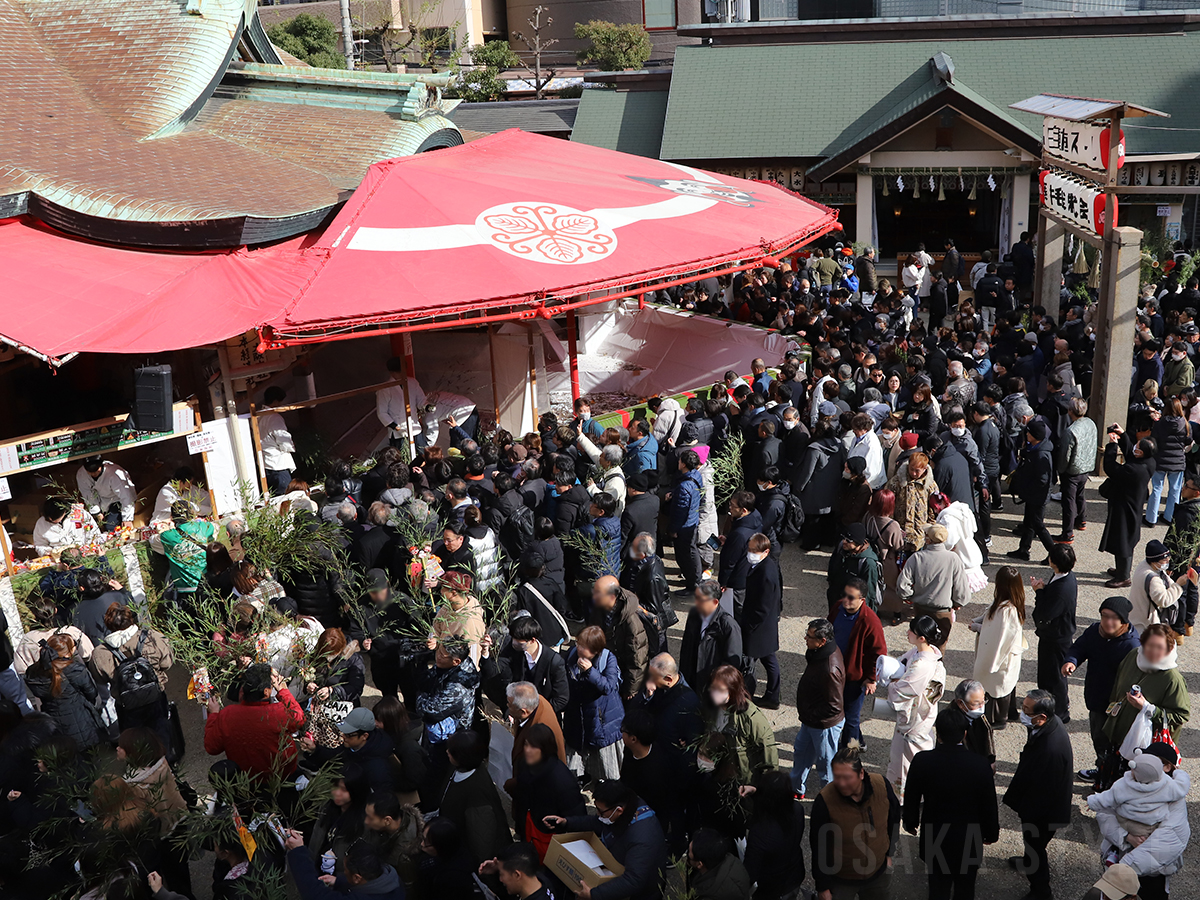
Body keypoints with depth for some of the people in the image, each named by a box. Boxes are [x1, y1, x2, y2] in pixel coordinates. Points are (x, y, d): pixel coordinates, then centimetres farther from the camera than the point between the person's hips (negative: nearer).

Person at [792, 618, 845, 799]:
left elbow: (834, 705, -28)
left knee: (825, 763, 11)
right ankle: (796, 789, 49)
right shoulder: (819, 652, -7)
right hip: (811, 720, 10)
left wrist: (811, 716, -19)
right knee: (801, 751, 27)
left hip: (825, 724, -10)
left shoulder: (830, 670, -36)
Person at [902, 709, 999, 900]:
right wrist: (991, 833, 9)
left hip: (934, 839, 0)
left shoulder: (922, 761, -21)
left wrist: (911, 823, 14)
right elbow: (989, 804, -9)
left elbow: (911, 797, -6)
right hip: (969, 840, 0)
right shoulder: (980, 765, -23)